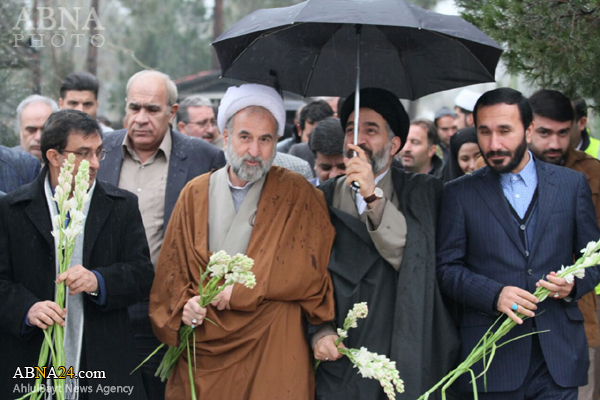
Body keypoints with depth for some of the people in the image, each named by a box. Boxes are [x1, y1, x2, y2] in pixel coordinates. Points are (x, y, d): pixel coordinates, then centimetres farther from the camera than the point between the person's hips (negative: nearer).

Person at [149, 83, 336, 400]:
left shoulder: (298, 195, -1)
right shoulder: (196, 194, 8)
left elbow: (309, 272, -8)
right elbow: (172, 267, 10)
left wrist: (237, 292, -11)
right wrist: (184, 307, -10)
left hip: (272, 351, -2)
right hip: (203, 349, 2)